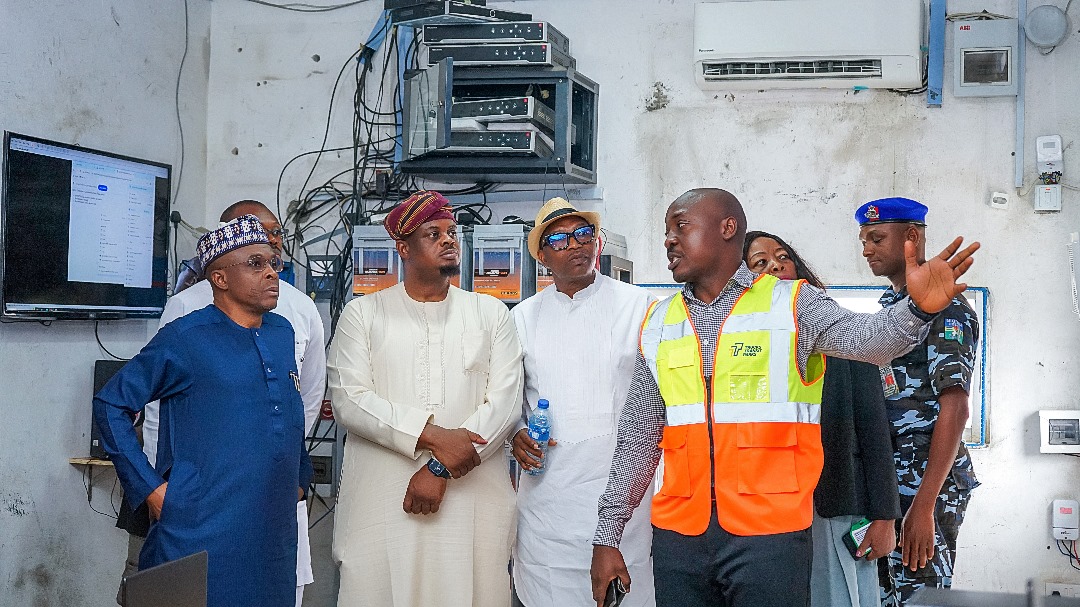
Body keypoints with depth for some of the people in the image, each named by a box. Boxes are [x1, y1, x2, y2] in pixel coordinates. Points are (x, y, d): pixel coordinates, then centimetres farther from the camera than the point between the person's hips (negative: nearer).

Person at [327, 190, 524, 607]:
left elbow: (505, 401, 0)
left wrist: (441, 469, -11)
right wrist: (432, 436, -15)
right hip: (380, 499, -1)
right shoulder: (363, 314, 7)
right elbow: (348, 400, -5)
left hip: (472, 493, 1)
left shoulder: (491, 314, 10)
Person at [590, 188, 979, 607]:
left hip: (769, 534, -3)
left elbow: (865, 337, -19)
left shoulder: (791, 304, 0)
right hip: (677, 535, 4)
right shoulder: (658, 324, 10)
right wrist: (607, 538, 10)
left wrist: (917, 308, -40)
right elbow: (639, 439, 12)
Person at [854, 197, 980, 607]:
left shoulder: (944, 308, -9)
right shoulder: (888, 308, 17)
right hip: (884, 481, 8)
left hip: (926, 484, -8)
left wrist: (923, 506, -21)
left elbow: (954, 409, -16)